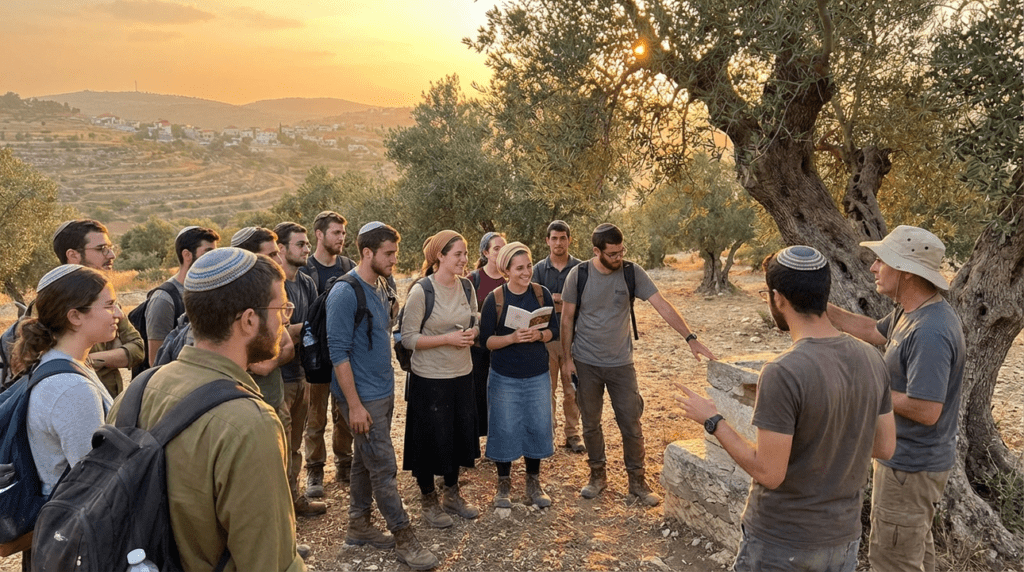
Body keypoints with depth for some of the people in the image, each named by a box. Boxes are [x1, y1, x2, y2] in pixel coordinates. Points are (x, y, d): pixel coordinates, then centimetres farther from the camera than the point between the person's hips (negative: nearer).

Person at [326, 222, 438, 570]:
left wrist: (387, 388, 15)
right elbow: (339, 352, -19)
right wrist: (354, 404, -19)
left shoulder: (382, 287, 8)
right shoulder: (345, 293, -18)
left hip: (384, 392, 8)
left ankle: (359, 525, 31)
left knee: (365, 461, 18)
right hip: (363, 397, -8)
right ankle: (404, 539, 9)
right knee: (384, 468, -1)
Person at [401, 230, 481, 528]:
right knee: (431, 439, 6)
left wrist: (472, 332, -9)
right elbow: (408, 338, -16)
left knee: (460, 434, 15)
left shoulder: (466, 287, 3)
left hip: (462, 374, 6)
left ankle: (452, 494, 35)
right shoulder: (421, 291, -15)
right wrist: (448, 338, -21)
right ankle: (428, 501, 27)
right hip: (429, 378, -6)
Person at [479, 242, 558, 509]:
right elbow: (485, 339, -8)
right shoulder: (494, 299, -9)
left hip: (538, 375, 2)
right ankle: (504, 484, 26)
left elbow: (554, 331, 3)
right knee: (505, 429, 6)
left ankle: (533, 483, 28)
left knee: (537, 427, 9)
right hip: (504, 377, -2)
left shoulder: (542, 294, -1)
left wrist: (539, 335, -18)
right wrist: (512, 338, -23)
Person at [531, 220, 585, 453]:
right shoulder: (539, 269, 3)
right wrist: (570, 302, -13)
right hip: (546, 337, 1)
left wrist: (555, 299, -14)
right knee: (547, 388, 8)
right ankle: (547, 432, 20)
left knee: (572, 390, 6)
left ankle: (573, 433, 18)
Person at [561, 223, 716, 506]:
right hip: (586, 364, 0)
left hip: (621, 364, 0)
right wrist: (567, 358, -3)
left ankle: (637, 481, 19)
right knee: (590, 424, 12)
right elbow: (567, 318, -2)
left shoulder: (632, 273, -8)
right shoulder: (578, 275, -9)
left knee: (631, 425, 4)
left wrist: (690, 337, -23)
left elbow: (662, 305, -14)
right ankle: (598, 476, 30)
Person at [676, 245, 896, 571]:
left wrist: (712, 421, -12)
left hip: (782, 544, -6)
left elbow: (768, 472, -23)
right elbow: (885, 447, 4)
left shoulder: (782, 373, -26)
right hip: (844, 538, 6)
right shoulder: (871, 359, -5)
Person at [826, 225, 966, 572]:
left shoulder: (930, 333, -31)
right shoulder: (911, 312, 0)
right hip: (910, 459, 10)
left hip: (910, 466, -10)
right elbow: (875, 331, 19)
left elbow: (926, 410, -32)